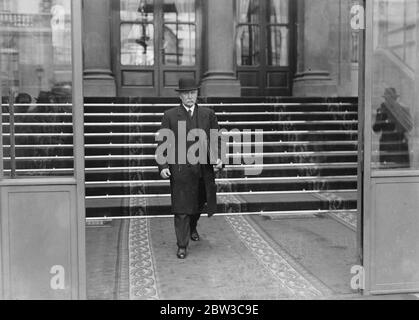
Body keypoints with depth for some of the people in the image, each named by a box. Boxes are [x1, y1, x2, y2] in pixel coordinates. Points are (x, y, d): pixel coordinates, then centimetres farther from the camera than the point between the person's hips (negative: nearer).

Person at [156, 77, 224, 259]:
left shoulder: (208, 114, 8)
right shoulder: (170, 116, 2)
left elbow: (216, 139, 9)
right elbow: (162, 143, 1)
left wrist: (218, 158, -7)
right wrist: (163, 166, -10)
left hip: (204, 169, 3)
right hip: (180, 170, -3)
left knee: (198, 204, 19)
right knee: (181, 210, -2)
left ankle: (192, 227, 49)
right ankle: (182, 246, 9)